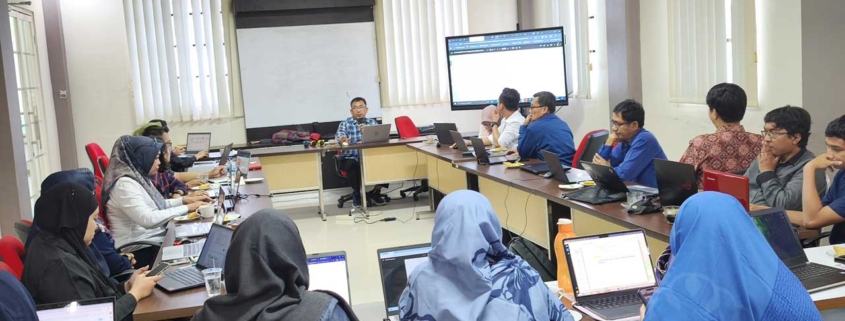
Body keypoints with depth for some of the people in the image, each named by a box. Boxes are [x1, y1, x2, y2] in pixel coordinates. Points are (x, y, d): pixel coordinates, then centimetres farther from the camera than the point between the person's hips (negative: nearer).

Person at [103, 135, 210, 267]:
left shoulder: (138, 177, 7)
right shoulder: (124, 184, -21)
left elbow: (156, 205, 21)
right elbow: (148, 219, -31)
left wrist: (185, 200, 7)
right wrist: (187, 208, -24)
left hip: (152, 239, 9)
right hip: (140, 250, -9)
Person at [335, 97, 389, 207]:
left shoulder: (373, 123, 13)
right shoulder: (344, 124, 8)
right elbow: (339, 136, -13)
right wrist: (343, 140, -37)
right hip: (350, 158, -2)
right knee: (352, 165, -35)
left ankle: (375, 192, 0)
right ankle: (357, 193, -7)